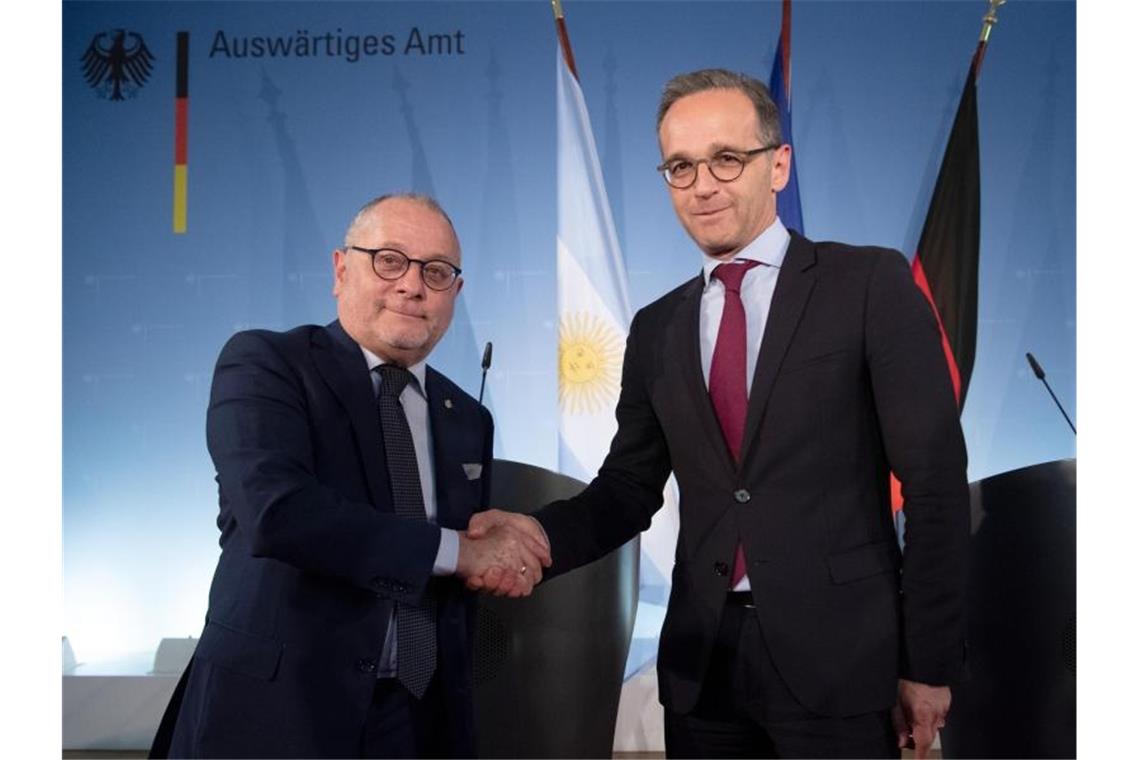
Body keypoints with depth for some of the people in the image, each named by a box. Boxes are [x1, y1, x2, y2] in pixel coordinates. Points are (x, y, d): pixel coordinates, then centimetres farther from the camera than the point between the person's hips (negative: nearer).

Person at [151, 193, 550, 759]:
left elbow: (471, 576, 13)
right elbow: (275, 511, -23)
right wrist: (458, 549, -18)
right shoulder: (263, 363, -7)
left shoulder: (467, 420, 9)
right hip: (275, 710, -5)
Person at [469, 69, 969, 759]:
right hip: (702, 659, 4)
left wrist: (929, 664, -7)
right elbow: (630, 487, 9)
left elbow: (936, 482, -6)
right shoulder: (657, 329, 10)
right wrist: (541, 534, -12)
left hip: (837, 656, -3)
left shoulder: (871, 284, -4)